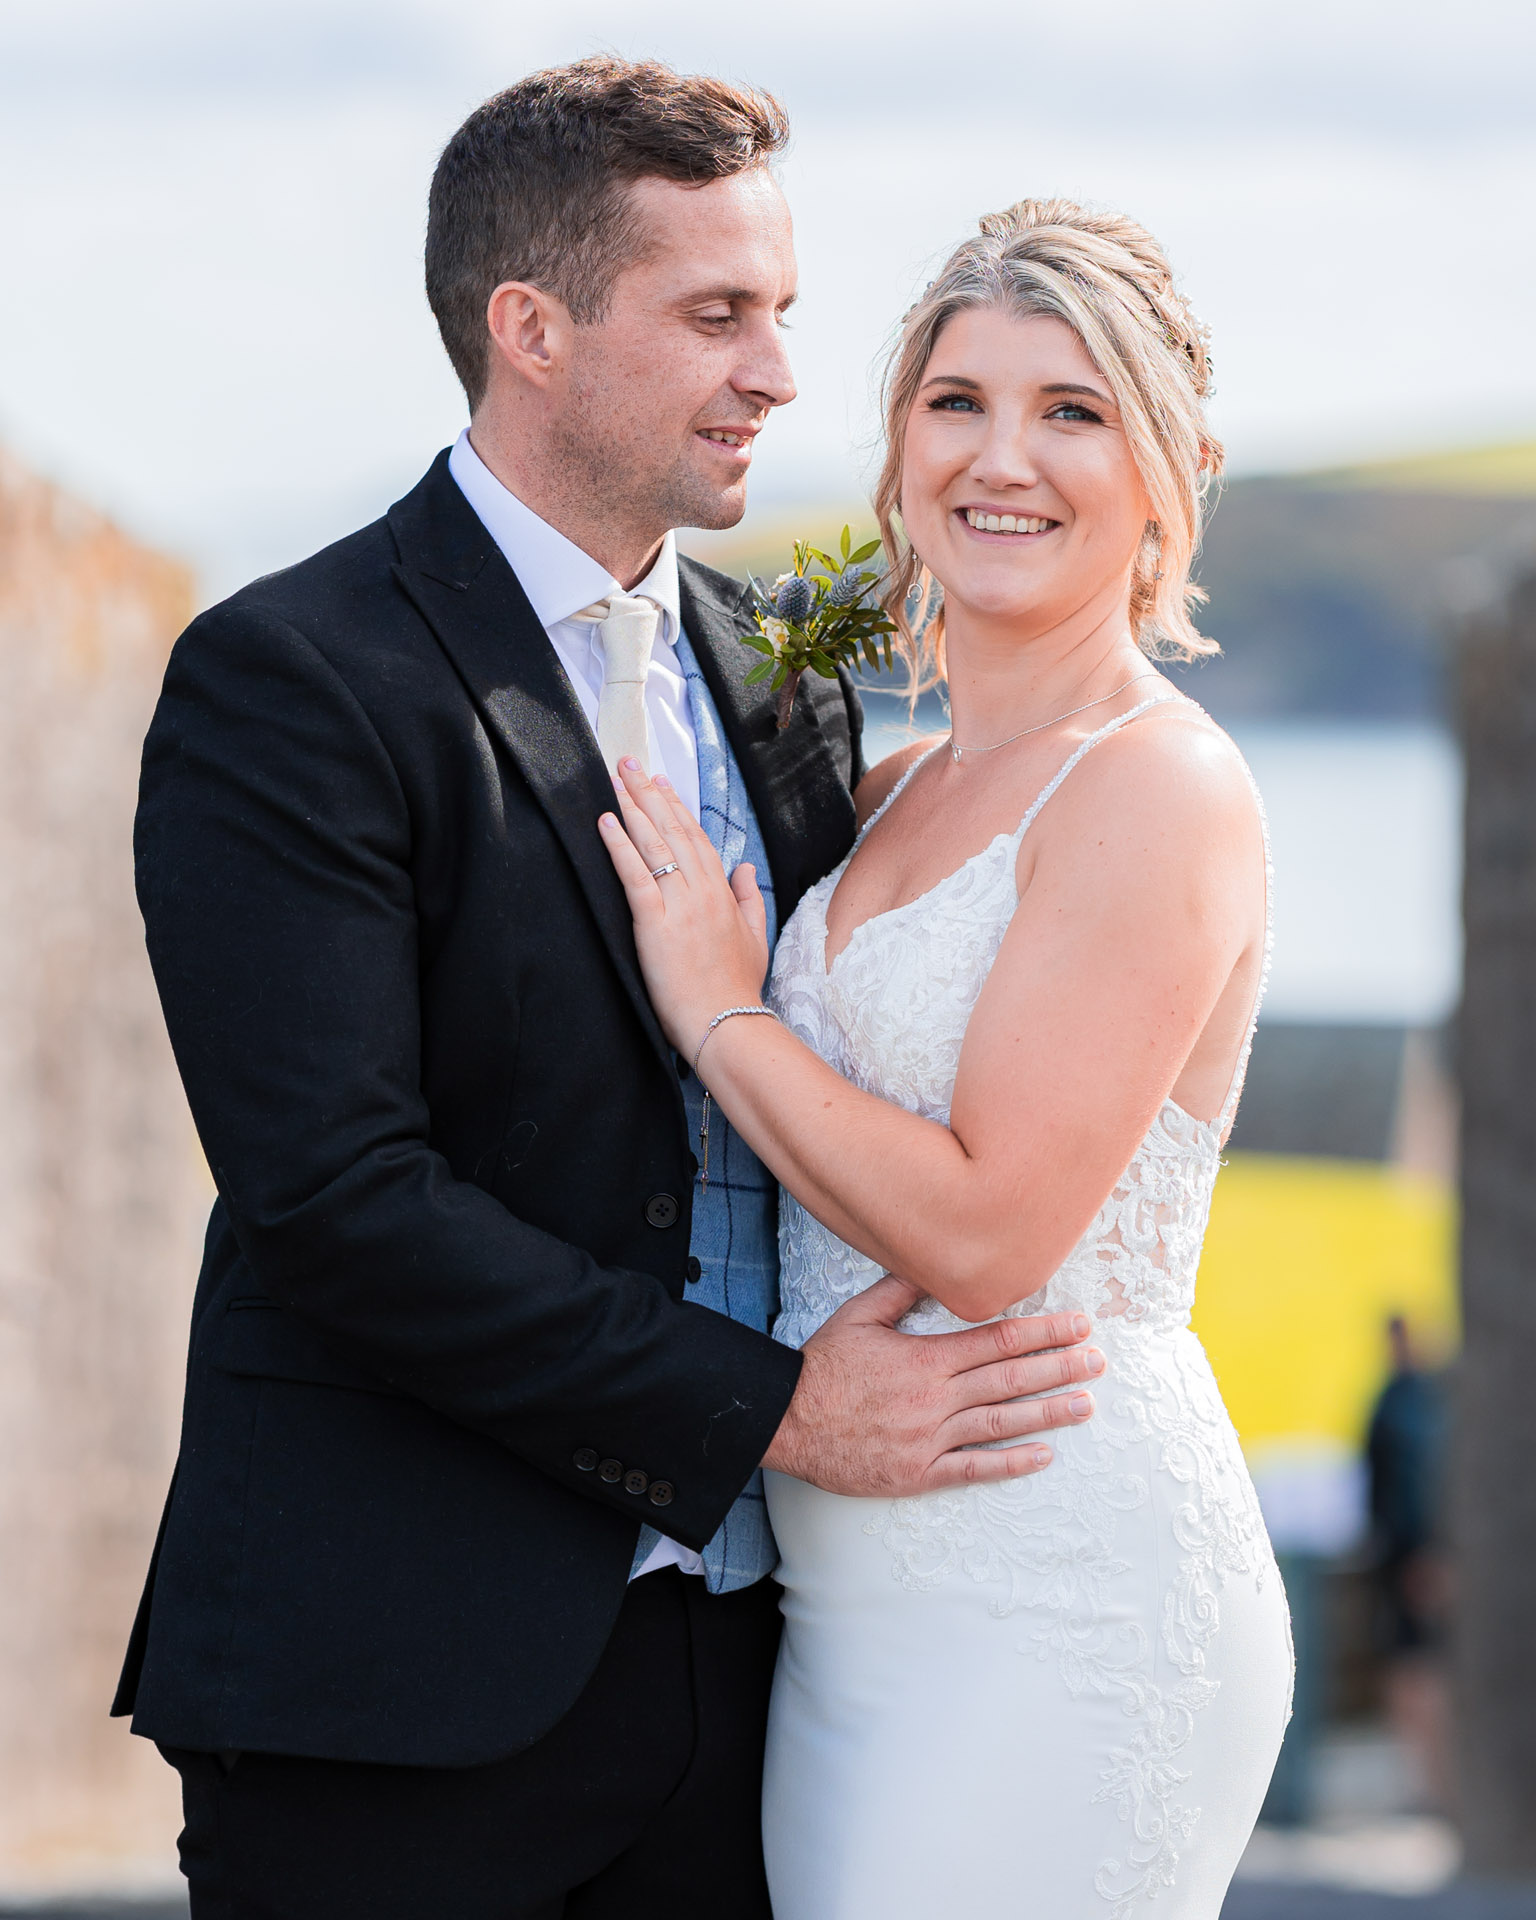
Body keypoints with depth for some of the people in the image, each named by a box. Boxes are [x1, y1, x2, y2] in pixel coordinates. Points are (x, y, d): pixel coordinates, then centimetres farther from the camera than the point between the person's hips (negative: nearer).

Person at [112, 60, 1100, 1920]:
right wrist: (767, 1411, -16)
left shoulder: (783, 679, 14)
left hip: (734, 1641, 6)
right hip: (404, 1687, -6)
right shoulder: (284, 685, -9)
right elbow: (334, 1195, -16)